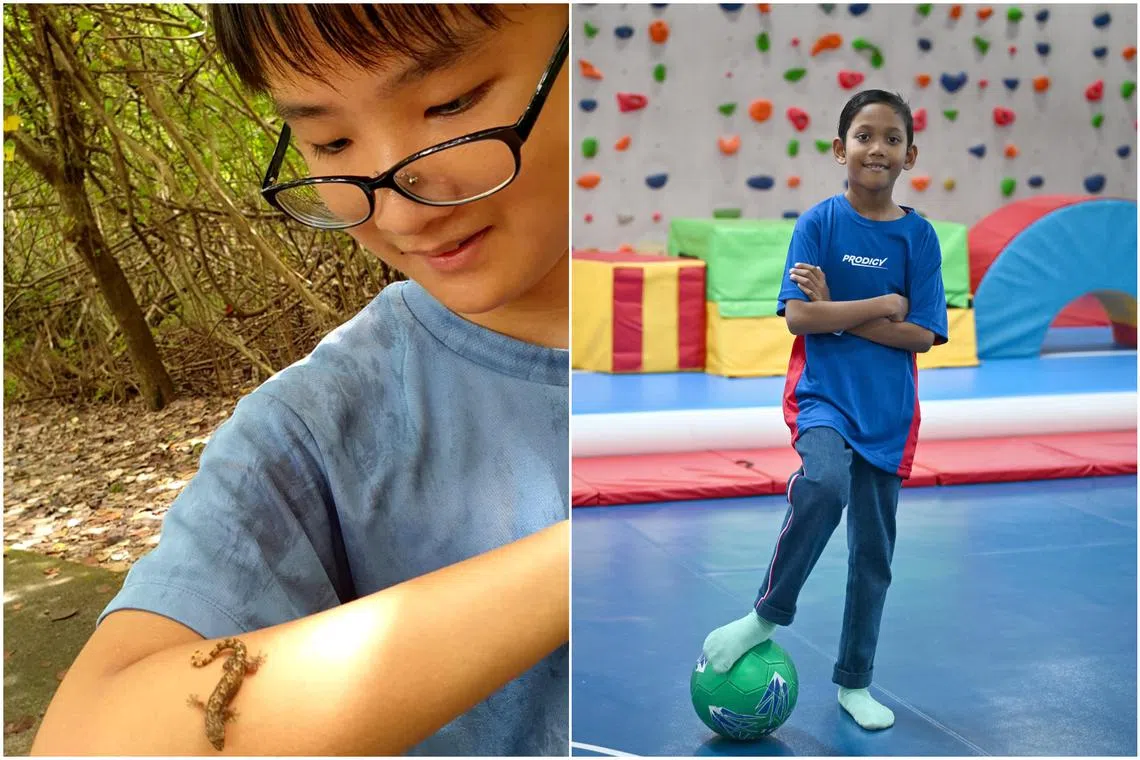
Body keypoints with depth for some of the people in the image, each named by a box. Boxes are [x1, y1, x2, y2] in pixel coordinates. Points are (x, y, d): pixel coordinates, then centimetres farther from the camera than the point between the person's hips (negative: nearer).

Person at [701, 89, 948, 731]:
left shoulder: (919, 235, 1)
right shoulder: (819, 223, -3)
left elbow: (923, 335, -5)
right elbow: (798, 317, -12)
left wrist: (838, 312, -11)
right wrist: (885, 305, -11)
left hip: (888, 407, 3)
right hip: (822, 392, -2)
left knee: (874, 550, 8)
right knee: (825, 483, -33)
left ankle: (854, 682, 27)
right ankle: (767, 615, -10)